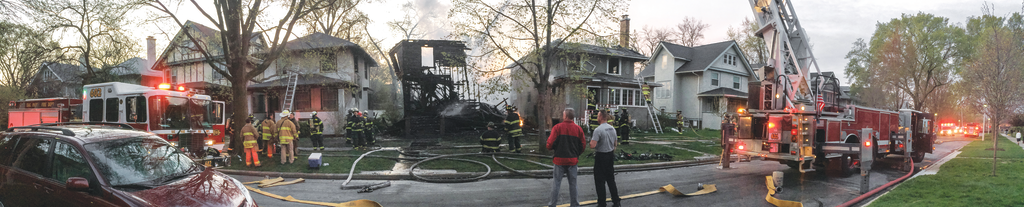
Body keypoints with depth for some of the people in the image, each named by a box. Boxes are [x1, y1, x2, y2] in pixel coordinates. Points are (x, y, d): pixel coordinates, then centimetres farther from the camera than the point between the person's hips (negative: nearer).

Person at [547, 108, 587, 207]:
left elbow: (550, 145, -13)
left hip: (559, 159, -2)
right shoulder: (578, 129, 0)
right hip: (573, 160, 2)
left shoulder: (557, 127, -10)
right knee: (573, 183, 11)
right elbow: (583, 146, 4)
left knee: (556, 183, 6)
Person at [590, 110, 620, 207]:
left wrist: (591, 140, -6)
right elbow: (615, 144, 14)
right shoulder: (612, 128, 6)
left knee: (600, 181, 2)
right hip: (610, 155, 7)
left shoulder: (598, 130, -19)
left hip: (601, 156, -7)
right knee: (611, 180, 16)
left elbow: (592, 145, -26)